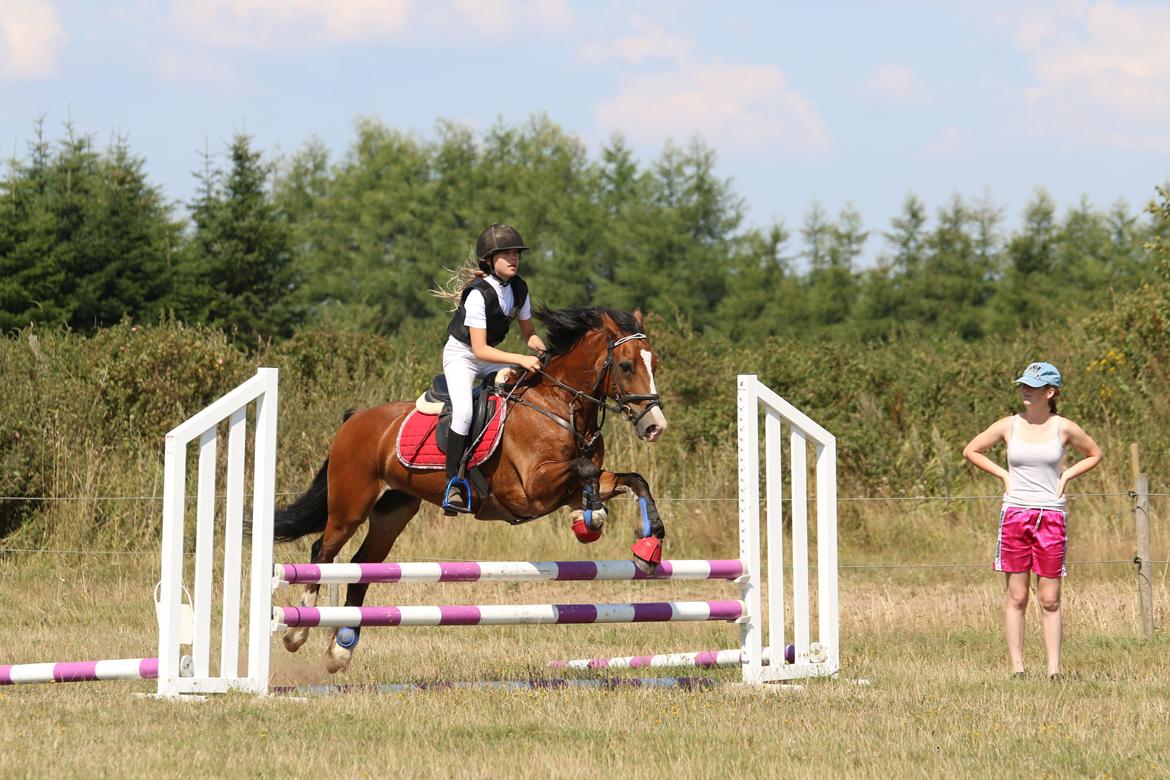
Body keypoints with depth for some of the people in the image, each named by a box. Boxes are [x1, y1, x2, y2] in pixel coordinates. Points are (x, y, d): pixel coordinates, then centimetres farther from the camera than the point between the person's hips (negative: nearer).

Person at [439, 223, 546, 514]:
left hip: (492, 355, 7)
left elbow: (528, 333, 8)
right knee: (464, 411, -30)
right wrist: (521, 359, -37)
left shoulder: (519, 288, -4)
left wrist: (540, 348, -15)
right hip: (461, 355, -7)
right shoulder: (479, 294, -26)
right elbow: (479, 349, -29)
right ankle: (454, 485, -24)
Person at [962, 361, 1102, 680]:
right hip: (1015, 515, 1)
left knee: (1050, 599, 1)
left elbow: (1094, 454, 18)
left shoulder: (1064, 429, 1)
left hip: (1051, 518, 0)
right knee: (1017, 596, 2)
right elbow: (971, 451, 14)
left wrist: (1067, 475, 4)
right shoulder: (1009, 426, 2)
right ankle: (1016, 666, 4)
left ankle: (1054, 667, 3)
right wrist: (1003, 474, 5)